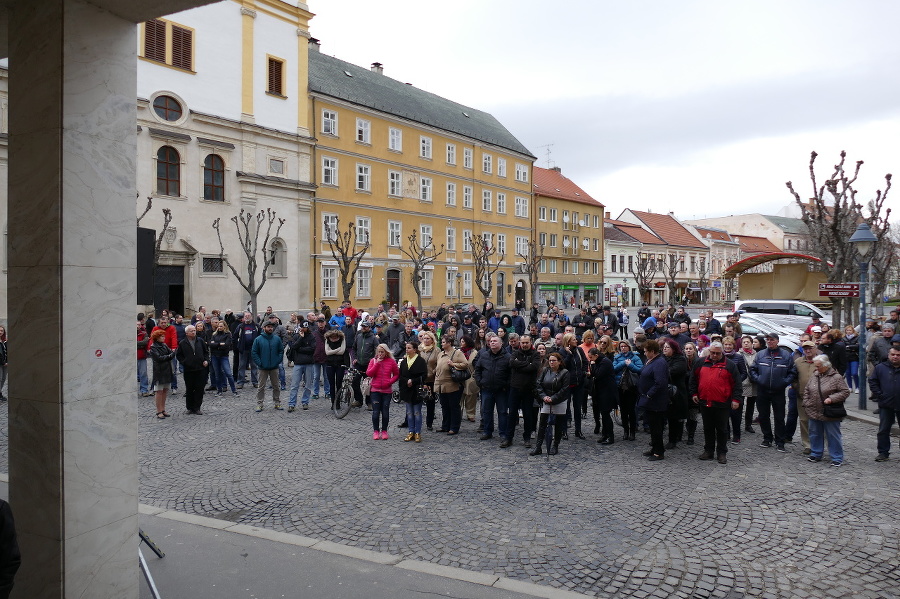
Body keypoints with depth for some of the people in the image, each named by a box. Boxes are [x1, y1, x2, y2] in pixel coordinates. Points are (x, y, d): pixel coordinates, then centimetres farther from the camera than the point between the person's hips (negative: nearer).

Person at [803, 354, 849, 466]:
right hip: (814, 411, 6)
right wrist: (806, 403, 6)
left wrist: (832, 398, -21)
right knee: (815, 434, 15)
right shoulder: (814, 375, 8)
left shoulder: (836, 377, -11)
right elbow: (806, 390, 16)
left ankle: (837, 458, 13)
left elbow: (845, 392, -11)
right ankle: (816, 454, 29)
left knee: (833, 436, 2)